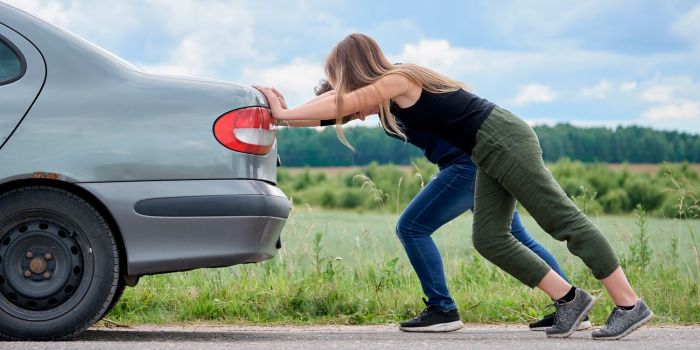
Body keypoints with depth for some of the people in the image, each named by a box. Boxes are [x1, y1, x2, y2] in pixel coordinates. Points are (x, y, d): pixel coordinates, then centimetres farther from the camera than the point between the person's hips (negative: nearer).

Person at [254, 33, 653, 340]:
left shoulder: (398, 80, -13)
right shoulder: (388, 91, 14)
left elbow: (341, 104, -16)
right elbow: (339, 102, 22)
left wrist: (284, 113, -7)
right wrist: (285, 111, 15)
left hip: (504, 140, -9)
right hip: (490, 153, 9)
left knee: (563, 218, -9)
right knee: (489, 238, 3)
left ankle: (630, 304, -8)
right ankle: (570, 299, 7)